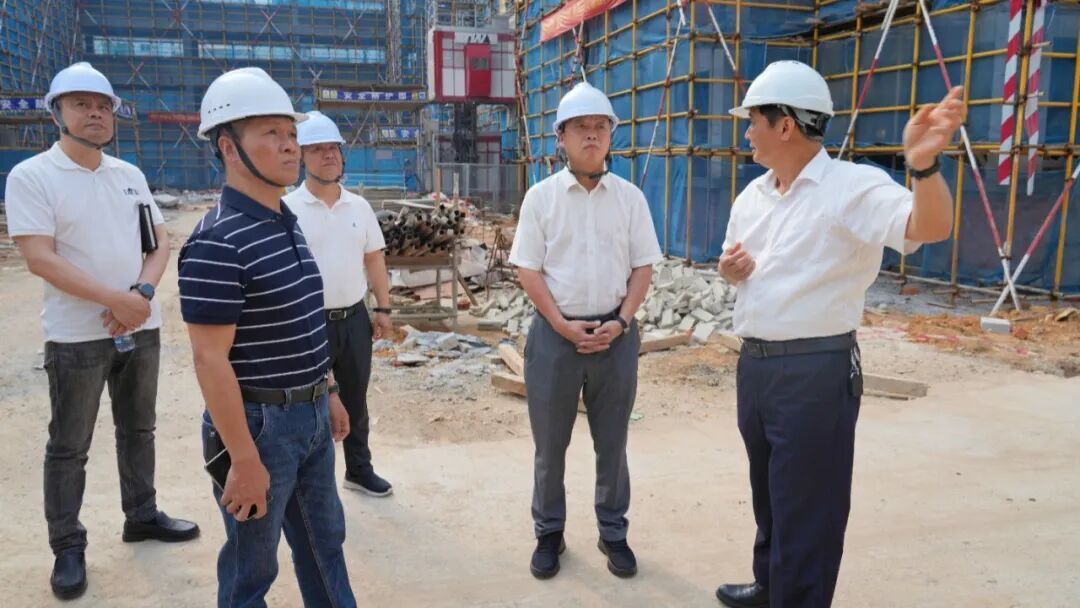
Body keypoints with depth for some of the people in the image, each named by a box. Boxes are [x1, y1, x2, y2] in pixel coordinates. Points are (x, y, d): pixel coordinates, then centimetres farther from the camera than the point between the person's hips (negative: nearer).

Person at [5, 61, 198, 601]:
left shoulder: (131, 175, 8)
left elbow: (160, 241, 7)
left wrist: (142, 294, -11)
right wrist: (117, 300, -20)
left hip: (141, 329, 5)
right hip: (77, 336, -5)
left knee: (138, 429, 17)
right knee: (69, 447, 6)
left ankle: (141, 515, 33)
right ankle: (68, 546, 19)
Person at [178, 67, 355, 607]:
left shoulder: (287, 223, 7)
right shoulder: (218, 242, -21)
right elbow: (211, 360, -23)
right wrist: (244, 460, -22)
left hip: (308, 416, 8)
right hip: (260, 422, -8)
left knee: (324, 541, 23)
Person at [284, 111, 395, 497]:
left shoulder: (359, 206, 6)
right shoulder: (287, 209, -10)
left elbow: (374, 259, 11)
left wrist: (383, 309, 7)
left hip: (355, 318, 5)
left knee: (355, 401, 17)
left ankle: (359, 470, 33)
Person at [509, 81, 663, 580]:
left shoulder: (630, 197, 3)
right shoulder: (541, 196, 0)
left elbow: (643, 267, 4)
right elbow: (528, 269, -3)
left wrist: (620, 322, -9)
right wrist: (564, 325, -12)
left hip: (615, 333, 1)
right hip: (555, 332, -1)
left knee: (612, 443, 12)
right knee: (549, 443, 10)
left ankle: (613, 532, 28)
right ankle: (549, 533, 27)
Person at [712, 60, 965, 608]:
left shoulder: (852, 186, -15)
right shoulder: (752, 196, 10)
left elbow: (930, 228, -30)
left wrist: (923, 163, -50)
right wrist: (730, 268, -2)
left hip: (817, 371, -8)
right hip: (753, 363, 8)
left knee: (806, 507, 5)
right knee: (769, 493, 24)